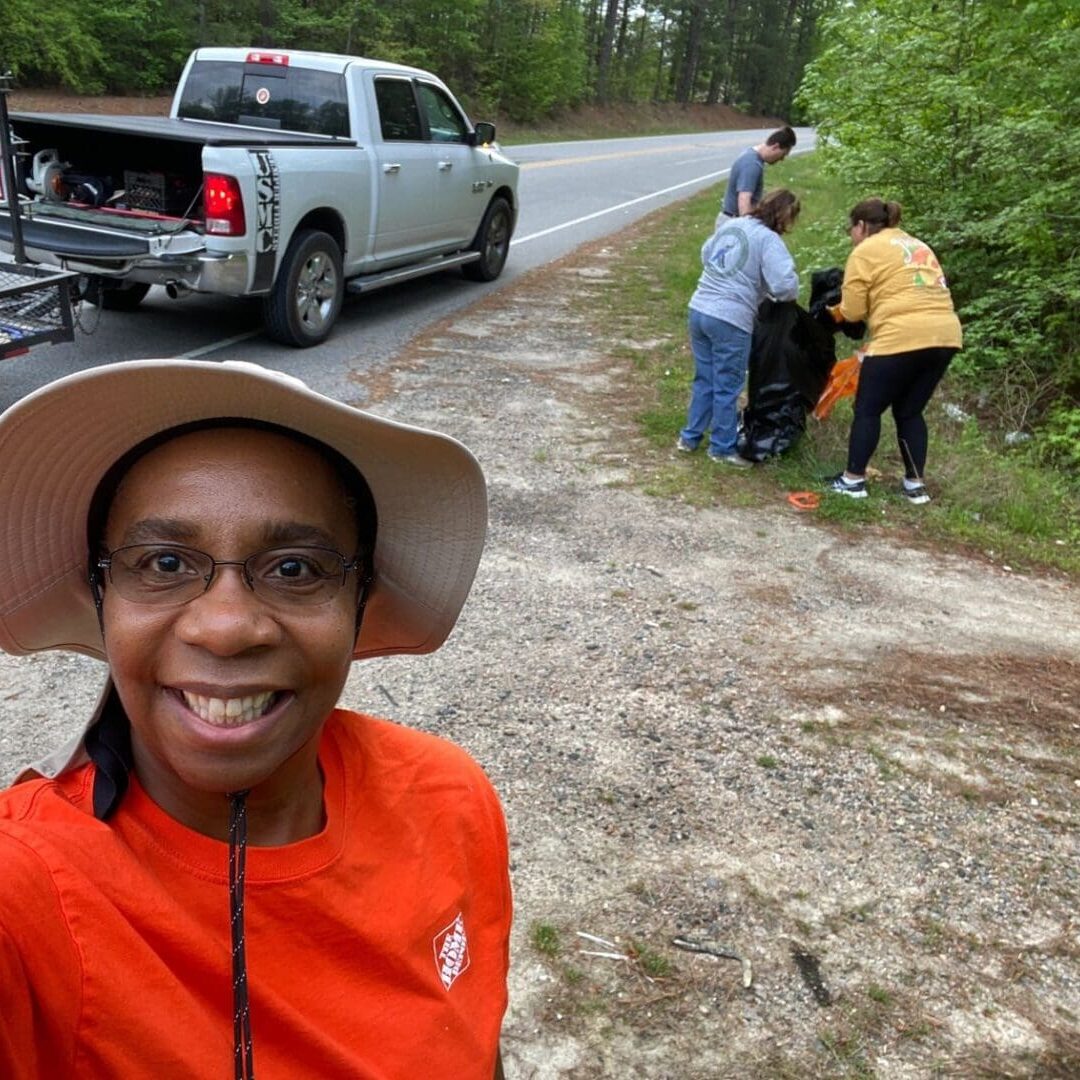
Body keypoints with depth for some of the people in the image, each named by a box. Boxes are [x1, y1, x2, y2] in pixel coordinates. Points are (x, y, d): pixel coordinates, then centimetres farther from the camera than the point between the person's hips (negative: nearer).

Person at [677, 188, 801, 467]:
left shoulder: (729, 225, 11)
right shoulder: (768, 239, -11)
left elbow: (705, 254, 25)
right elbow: (784, 284, -19)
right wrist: (791, 294, 3)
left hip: (699, 310, 7)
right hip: (731, 321, -7)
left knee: (704, 379, 21)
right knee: (727, 387, 7)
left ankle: (690, 437, 30)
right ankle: (722, 448, 19)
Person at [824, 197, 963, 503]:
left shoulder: (866, 251, 3)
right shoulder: (918, 246, 27)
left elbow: (852, 310, 0)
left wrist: (837, 311, 20)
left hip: (904, 338, -7)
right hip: (945, 335, 7)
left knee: (868, 409, 7)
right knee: (909, 411, 18)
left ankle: (853, 479, 11)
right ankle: (915, 484, 18)